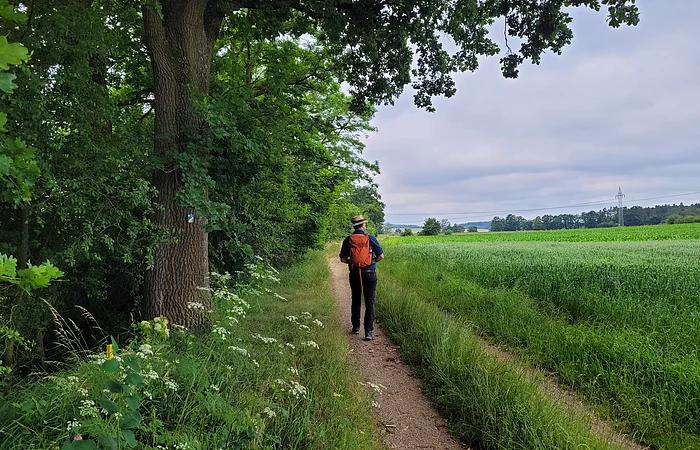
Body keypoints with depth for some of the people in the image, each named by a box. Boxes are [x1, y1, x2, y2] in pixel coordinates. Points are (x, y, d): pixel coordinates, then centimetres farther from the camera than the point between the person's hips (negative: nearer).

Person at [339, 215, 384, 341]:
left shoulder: (348, 240, -1)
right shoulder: (370, 238, -6)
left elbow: (343, 258, 1)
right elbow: (381, 256, -5)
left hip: (354, 274, 2)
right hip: (369, 274, -2)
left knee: (356, 300, 18)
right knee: (369, 302, 0)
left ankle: (356, 327, 26)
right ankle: (369, 331, -5)